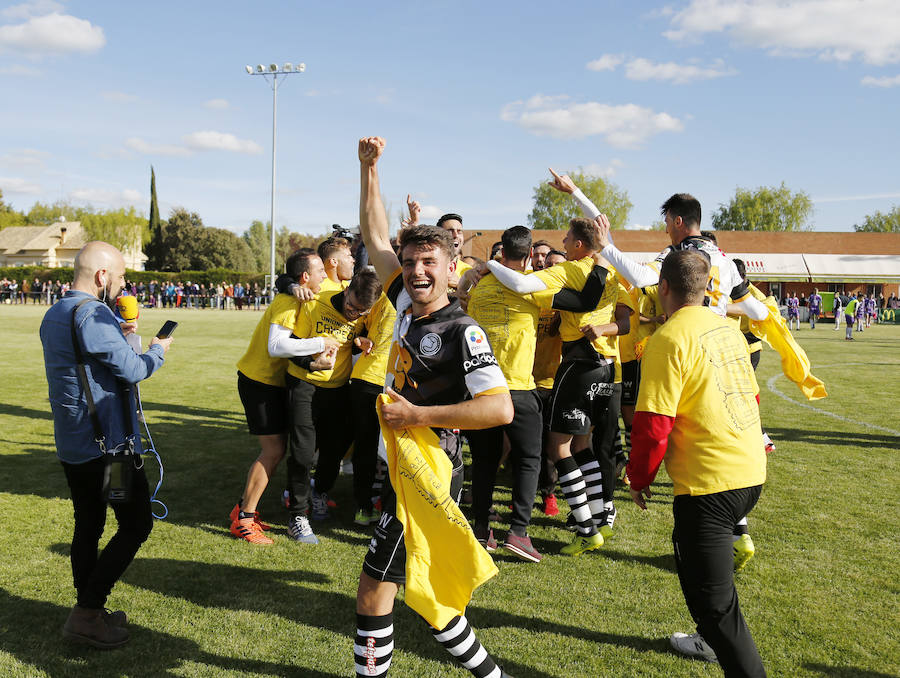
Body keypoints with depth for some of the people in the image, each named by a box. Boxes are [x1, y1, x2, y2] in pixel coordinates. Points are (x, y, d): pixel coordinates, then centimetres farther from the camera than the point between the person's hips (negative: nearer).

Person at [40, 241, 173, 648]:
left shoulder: (53, 315, 11)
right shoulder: (92, 315, -20)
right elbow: (131, 370, -19)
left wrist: (116, 335, 15)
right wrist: (157, 350, 0)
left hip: (70, 443, 10)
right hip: (108, 444, -9)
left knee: (88, 525, 16)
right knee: (136, 524, 1)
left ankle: (88, 612, 25)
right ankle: (86, 612, 2)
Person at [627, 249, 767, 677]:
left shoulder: (669, 339, -15)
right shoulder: (727, 328, 9)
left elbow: (653, 424, -18)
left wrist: (639, 478, -3)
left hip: (710, 482, -9)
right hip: (751, 473, 9)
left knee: (711, 597, -1)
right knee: (692, 551, 30)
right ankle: (712, 641, 46)